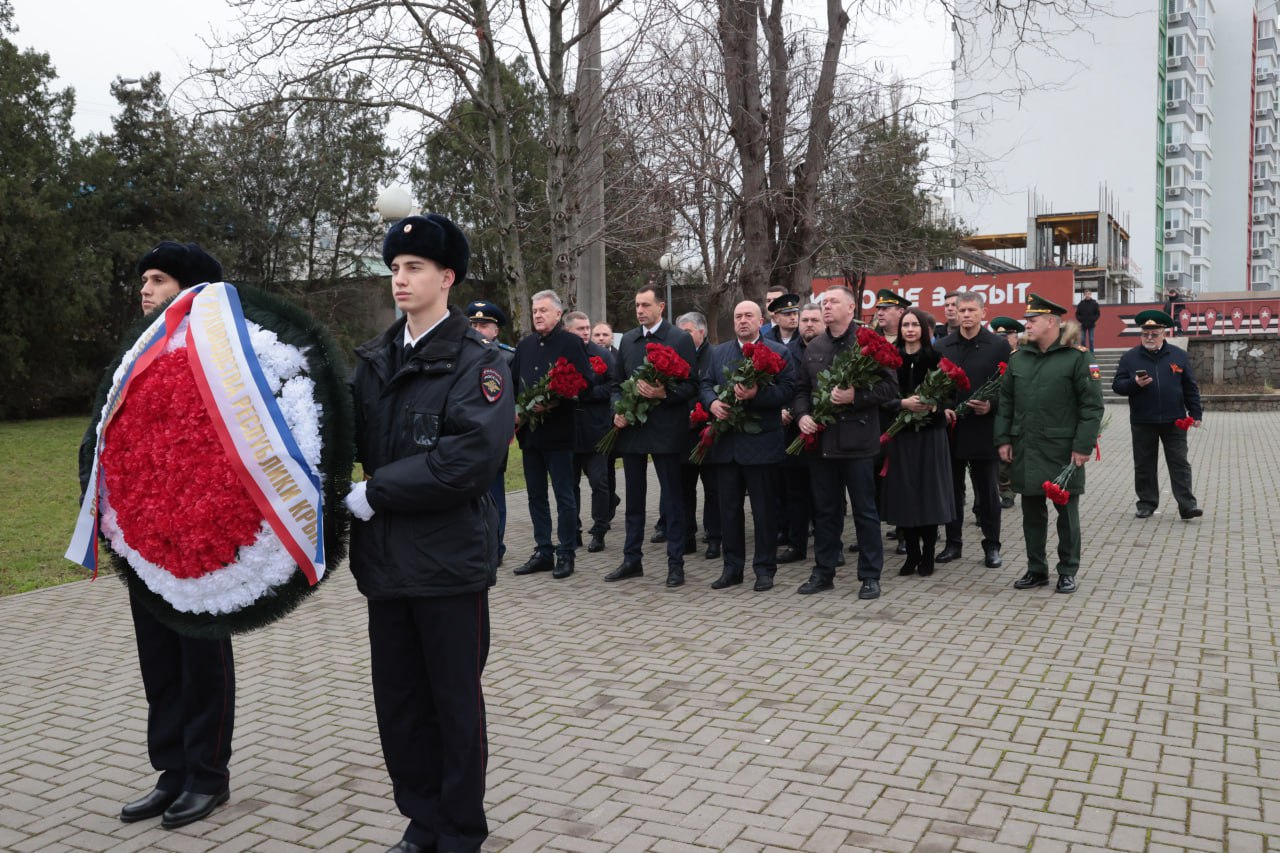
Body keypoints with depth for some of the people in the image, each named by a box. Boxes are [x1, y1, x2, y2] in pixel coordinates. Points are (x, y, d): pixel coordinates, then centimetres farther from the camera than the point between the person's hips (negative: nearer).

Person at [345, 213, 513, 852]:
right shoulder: (374, 361, 11)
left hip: (450, 559, -5)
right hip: (387, 558, 6)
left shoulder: (478, 362, -8)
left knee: (455, 703, 8)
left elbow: (469, 457, -21)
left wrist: (375, 493, -19)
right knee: (397, 701, 14)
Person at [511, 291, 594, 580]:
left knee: (565, 496, 1)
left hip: (558, 431, -6)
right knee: (536, 495, 11)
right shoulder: (525, 345, 14)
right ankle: (543, 551, 20)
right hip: (529, 431, 6)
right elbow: (513, 383, 17)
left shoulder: (571, 342, -3)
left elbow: (585, 383, -10)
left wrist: (555, 404, -18)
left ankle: (566, 554, 10)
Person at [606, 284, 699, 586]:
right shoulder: (628, 340, 12)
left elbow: (691, 385, -6)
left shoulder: (680, 339, -3)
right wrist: (617, 409, -1)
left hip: (665, 430, -5)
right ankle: (632, 560, 22)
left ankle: (676, 563, 10)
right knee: (634, 498, 12)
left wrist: (663, 394, -21)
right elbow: (617, 383, 16)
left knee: (672, 499, 3)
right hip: (631, 429, 5)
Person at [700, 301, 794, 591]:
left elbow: (786, 391, -8)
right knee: (729, 507, 10)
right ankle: (732, 567, 20)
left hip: (760, 442, -4)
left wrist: (756, 395, -23)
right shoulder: (718, 352, 14)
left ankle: (765, 568, 14)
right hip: (726, 443, 4)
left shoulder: (779, 352, 1)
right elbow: (705, 384, 11)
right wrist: (712, 403, -9)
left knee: (763, 508, 3)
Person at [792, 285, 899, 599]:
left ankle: (870, 576, 14)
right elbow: (801, 388, 16)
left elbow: (890, 387, -8)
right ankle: (823, 572, 23)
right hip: (821, 440, 5)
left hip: (857, 440, -5)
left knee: (865, 510, 4)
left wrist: (856, 397, -20)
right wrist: (802, 414, -2)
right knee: (825, 510, 12)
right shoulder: (814, 347, 13)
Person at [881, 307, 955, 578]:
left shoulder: (935, 357, 2)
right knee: (903, 493, 2)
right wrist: (903, 403, -17)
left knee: (928, 492, 0)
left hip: (930, 433, -1)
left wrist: (933, 404, -19)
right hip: (900, 433, 1)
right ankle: (912, 553, 14)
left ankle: (927, 555, 10)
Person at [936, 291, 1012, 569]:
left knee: (988, 492, 5)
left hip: (984, 430, -3)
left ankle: (991, 546, 16)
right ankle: (953, 543, 21)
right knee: (952, 490, 10)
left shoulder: (999, 346, 0)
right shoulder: (943, 346, 8)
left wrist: (992, 405, -17)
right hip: (950, 430, 3)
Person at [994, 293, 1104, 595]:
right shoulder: (1018, 358, 9)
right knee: (1032, 513, 11)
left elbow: (1092, 405, -8)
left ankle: (1068, 572, 17)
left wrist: (1083, 446, -12)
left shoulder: (1076, 357, -6)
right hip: (1025, 451, 5)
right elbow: (1005, 401, 13)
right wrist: (1004, 439, 6)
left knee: (1067, 513, 5)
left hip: (1062, 451, -5)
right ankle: (1036, 569, 22)